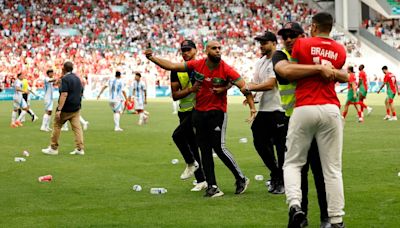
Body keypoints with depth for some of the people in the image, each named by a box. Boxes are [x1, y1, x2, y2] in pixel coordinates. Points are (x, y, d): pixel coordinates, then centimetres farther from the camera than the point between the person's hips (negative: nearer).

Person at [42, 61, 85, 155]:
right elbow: (81, 92, 19)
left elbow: (64, 95, -22)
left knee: (57, 126, 6)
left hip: (66, 109, -7)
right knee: (77, 127, 3)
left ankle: (53, 148, 10)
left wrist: (59, 110, -25)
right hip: (76, 108, 7)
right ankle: (80, 149, -4)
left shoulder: (65, 79, -15)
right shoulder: (77, 78, 12)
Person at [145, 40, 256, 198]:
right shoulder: (197, 65, -2)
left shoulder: (226, 70, -12)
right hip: (199, 112, 5)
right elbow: (172, 66, 4)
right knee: (204, 150, 6)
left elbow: (243, 86, -15)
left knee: (219, 147, -11)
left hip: (217, 112, -4)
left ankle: (241, 179, 6)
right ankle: (212, 186, 12)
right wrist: (152, 58, -1)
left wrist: (252, 106, -26)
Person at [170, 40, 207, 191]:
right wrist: (190, 90, -14)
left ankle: (191, 163, -1)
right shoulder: (177, 71, 8)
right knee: (192, 146, 10)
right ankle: (201, 181, 19)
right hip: (185, 112, 6)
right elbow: (175, 95, 1)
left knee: (178, 135, -22)